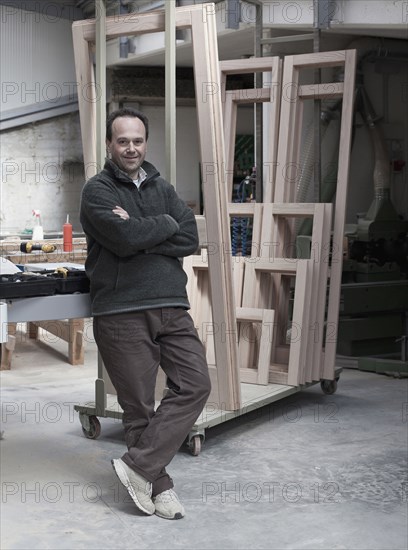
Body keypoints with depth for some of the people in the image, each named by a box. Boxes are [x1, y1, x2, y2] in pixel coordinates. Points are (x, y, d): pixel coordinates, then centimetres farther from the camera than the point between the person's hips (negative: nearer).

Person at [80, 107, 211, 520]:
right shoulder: (97, 190, 0)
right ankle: (158, 486, 15)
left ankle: (138, 466, 0)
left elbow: (190, 239, 1)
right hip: (122, 313, -5)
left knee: (195, 385, -6)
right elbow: (125, 238, -17)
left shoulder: (163, 189, 16)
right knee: (139, 406, 1)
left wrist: (140, 234, -9)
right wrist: (166, 223, -2)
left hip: (172, 307, 5)